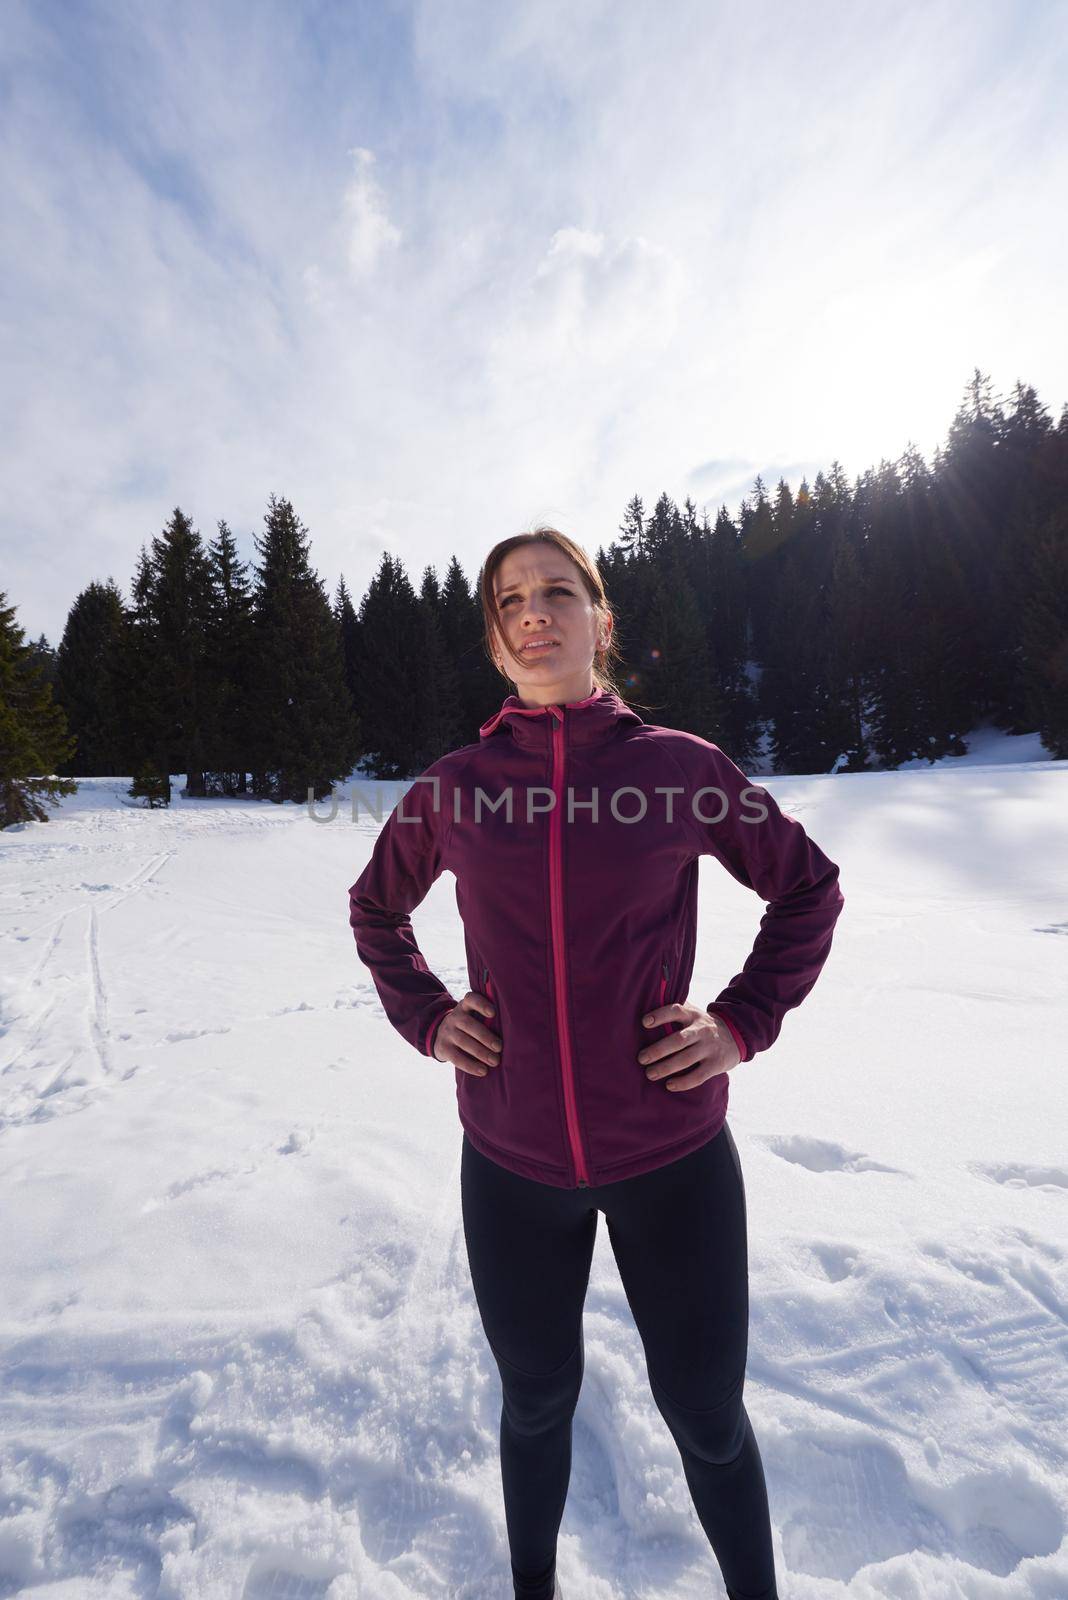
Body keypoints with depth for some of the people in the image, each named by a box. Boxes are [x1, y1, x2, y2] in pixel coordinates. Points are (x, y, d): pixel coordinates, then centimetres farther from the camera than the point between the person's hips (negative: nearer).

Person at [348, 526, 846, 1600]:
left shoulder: (682, 767, -8)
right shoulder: (453, 787, -5)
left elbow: (809, 890, 5)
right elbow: (375, 909, 13)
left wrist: (745, 1021, -5)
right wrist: (423, 1016, -1)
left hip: (672, 1155, -1)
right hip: (512, 1160, 2)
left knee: (707, 1415, 21)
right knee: (537, 1401, 25)